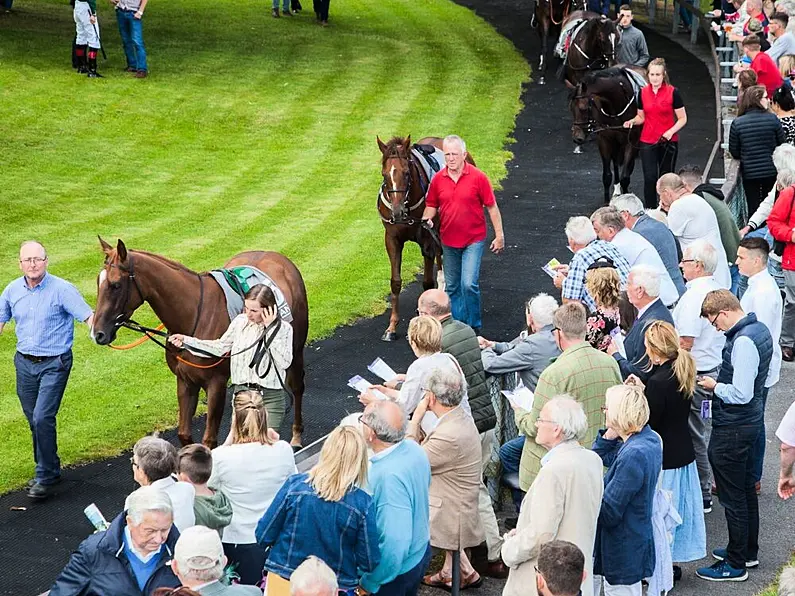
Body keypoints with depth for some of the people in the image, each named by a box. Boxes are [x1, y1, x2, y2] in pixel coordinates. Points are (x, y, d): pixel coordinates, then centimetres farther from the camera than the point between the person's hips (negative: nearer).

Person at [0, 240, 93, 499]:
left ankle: (46, 476, -2)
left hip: (54, 364, -5)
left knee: (43, 418, -14)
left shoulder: (62, 289, -12)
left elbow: (88, 316, -18)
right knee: (34, 420, 13)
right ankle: (47, 470, 31)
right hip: (24, 363, 5)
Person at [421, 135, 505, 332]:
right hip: (449, 241, 4)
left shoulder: (478, 177, -10)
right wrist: (427, 219, -13)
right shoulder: (438, 179, -1)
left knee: (469, 284, -13)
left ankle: (474, 325, 2)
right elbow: (432, 205, 10)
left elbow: (492, 207, -5)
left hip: (473, 240, -4)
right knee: (451, 286, 12)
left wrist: (499, 235, -5)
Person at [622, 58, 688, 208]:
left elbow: (682, 119, -5)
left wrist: (671, 132, -20)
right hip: (647, 141, 2)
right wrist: (632, 121, -8)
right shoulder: (643, 92, 3)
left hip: (668, 142, -2)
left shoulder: (673, 92, -7)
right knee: (649, 178, -7)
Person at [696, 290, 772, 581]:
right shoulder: (759, 329, 4)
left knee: (733, 497, 2)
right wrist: (721, 382, 7)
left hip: (731, 431, -10)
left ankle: (735, 565, 12)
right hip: (749, 422, 10)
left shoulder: (742, 341, -27)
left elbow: (741, 393, -28)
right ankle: (748, 551, 36)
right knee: (746, 490, 22)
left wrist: (715, 386, -13)